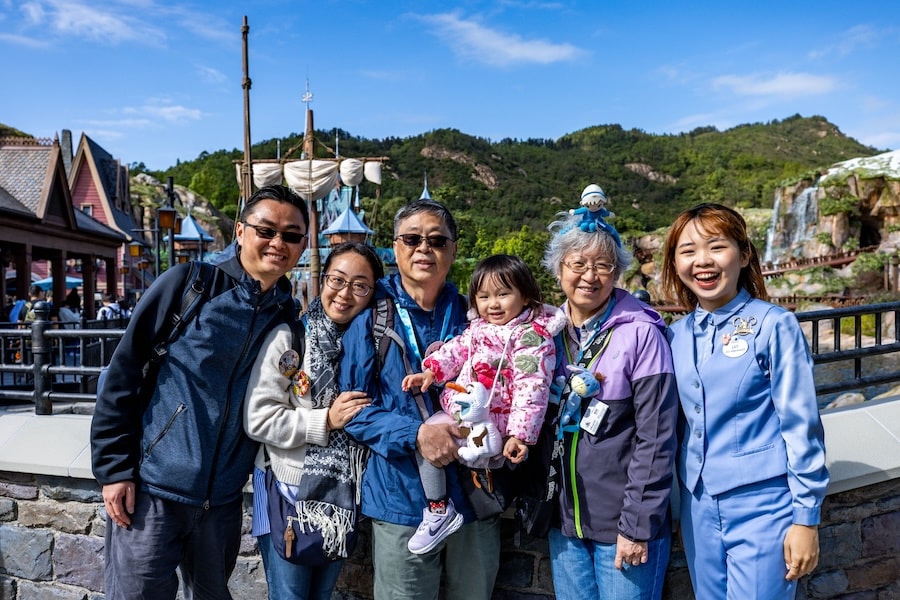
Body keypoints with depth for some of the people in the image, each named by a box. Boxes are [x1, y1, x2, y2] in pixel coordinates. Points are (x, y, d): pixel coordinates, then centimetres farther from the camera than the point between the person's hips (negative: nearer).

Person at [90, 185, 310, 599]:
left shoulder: (287, 316, 3)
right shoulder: (189, 284, -9)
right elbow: (123, 374, -7)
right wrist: (114, 468, -9)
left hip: (223, 499, 4)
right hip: (152, 488, -4)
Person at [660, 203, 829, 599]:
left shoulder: (774, 325, -10)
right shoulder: (676, 336, 4)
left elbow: (801, 425, -8)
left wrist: (806, 516, -8)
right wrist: (686, 500, 11)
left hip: (763, 505, -5)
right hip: (698, 506, 5)